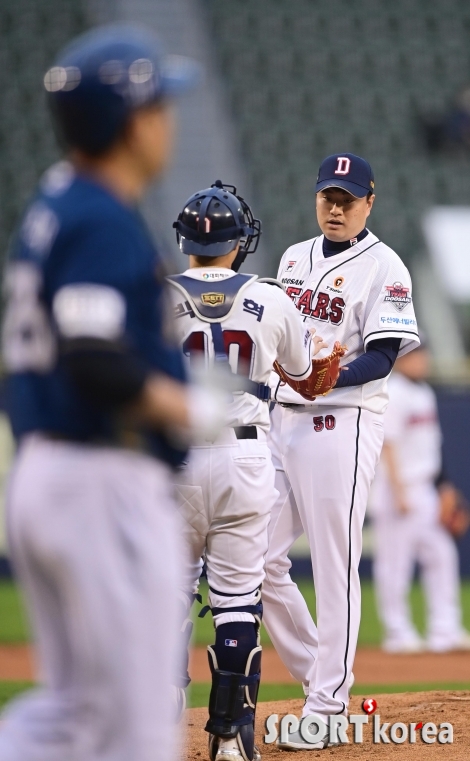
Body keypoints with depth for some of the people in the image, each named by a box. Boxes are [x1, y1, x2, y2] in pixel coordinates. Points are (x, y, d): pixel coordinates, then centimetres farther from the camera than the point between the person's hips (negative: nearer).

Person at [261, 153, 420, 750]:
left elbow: (383, 357, -14)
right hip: (282, 420, 7)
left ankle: (326, 707, -2)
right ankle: (316, 671, 19)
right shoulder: (294, 258, 15)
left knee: (334, 567, -6)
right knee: (259, 559, 4)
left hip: (342, 425, -7)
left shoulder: (383, 268, -7)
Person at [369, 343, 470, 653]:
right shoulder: (393, 395, -13)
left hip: (424, 490, 9)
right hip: (397, 490, -9)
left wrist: (441, 485, 17)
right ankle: (398, 633, 3)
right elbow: (387, 446, -16)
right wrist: (398, 493, -20)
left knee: (442, 555, 5)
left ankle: (444, 631, 7)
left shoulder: (424, 392, 14)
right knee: (395, 561, -2)